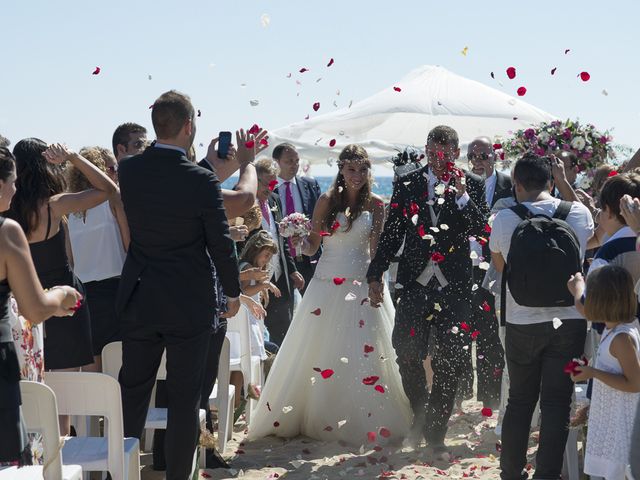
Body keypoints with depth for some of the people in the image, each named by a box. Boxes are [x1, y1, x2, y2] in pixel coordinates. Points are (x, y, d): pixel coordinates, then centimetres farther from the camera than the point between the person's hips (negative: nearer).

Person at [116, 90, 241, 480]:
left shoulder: (128, 170, -4)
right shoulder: (202, 181, -17)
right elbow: (221, 244, -11)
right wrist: (233, 292, 7)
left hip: (139, 301, 4)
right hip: (190, 304, -4)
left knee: (132, 392, 15)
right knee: (185, 398, 6)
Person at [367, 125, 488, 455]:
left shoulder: (472, 185, 2)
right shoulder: (407, 184, 5)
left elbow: (481, 230, -8)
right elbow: (391, 232, 8)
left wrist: (462, 196, -18)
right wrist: (375, 274, 5)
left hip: (454, 288, -1)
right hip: (414, 284, 1)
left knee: (451, 363, 2)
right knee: (407, 355, -1)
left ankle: (435, 431, 16)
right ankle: (421, 414, 26)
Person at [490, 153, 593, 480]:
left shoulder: (504, 219, -5)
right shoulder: (579, 213, -4)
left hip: (522, 323, 0)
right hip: (569, 319, 0)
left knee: (519, 400, 14)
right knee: (557, 403, 4)